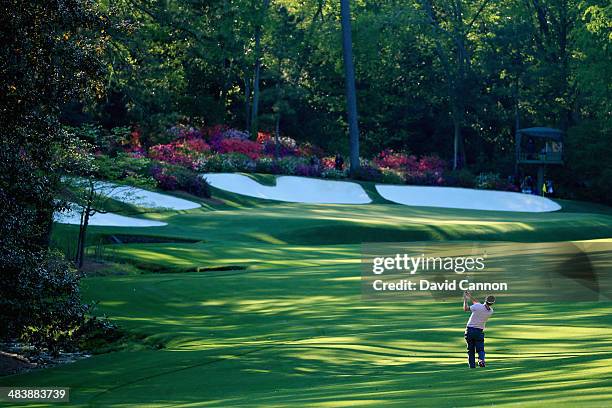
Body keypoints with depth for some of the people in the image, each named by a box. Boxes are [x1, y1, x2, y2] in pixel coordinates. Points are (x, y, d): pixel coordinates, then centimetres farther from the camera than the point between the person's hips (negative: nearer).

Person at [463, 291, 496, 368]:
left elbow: (465, 309, -4)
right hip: (479, 332, 2)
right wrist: (471, 297, 17)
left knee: (471, 350, 9)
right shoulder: (490, 311, -1)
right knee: (480, 349, 5)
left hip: (470, 330, -2)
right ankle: (481, 360, -25)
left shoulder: (478, 306, -17)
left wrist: (465, 300, 10)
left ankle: (472, 366, 6)